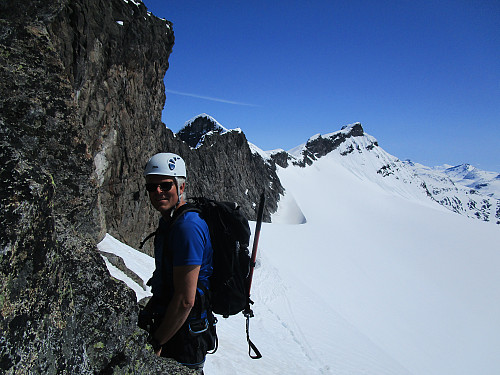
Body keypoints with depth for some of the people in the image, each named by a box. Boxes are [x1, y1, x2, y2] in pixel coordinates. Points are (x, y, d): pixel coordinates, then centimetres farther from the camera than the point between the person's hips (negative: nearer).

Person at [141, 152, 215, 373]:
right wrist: (146, 313, 12)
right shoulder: (169, 221, 5)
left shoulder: (187, 227, -27)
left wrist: (156, 343, -17)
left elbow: (185, 300, -27)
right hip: (169, 323, 9)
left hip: (184, 334, -9)